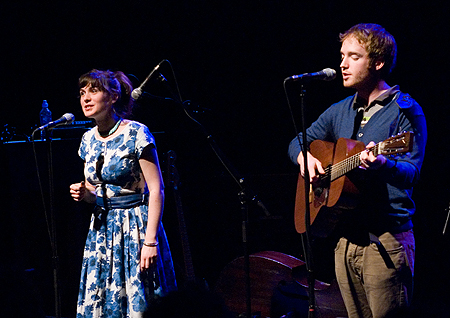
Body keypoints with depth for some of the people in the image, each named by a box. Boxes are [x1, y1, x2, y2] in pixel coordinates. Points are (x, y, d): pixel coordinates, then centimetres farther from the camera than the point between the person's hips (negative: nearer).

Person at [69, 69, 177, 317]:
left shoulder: (135, 133, -11)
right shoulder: (89, 139, 8)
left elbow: (156, 190, -14)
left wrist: (150, 240, -20)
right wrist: (84, 194, -5)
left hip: (136, 226, -6)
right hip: (102, 229, 6)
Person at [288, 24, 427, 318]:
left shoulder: (404, 111, -6)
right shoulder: (341, 111, 14)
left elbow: (411, 173, -16)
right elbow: (298, 141, 23)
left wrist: (382, 164, -37)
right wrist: (305, 157, 0)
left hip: (386, 241, -6)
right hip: (346, 236, 7)